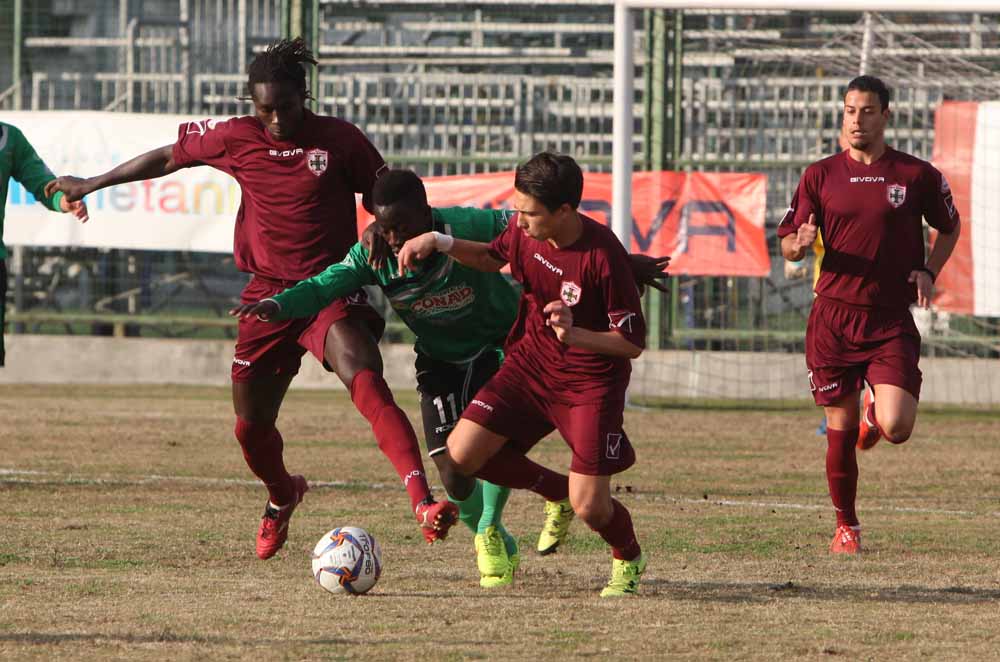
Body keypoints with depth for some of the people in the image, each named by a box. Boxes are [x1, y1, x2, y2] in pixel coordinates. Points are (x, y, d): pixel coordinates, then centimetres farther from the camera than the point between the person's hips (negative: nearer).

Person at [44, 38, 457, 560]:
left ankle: (422, 502, -42)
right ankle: (281, 498, 43)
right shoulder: (234, 139, 3)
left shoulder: (340, 140, -4)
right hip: (267, 295, 4)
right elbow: (169, 158, 19)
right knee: (251, 425, 8)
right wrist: (92, 184, 27)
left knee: (366, 385, -30)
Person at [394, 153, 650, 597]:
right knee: (462, 455, -7)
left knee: (589, 508, -11)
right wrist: (440, 242, -1)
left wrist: (575, 335, -36)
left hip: (591, 382, -6)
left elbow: (633, 343, -20)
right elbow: (492, 257, 16)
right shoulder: (525, 230, -10)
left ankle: (628, 560, 26)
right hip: (531, 362, 6)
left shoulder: (603, 256, -28)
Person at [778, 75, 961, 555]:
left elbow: (949, 226, 18)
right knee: (840, 432, 3)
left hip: (891, 321, -1)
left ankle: (874, 411, 22)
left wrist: (929, 271, 1)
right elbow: (787, 245, 8)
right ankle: (846, 527, 21)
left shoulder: (917, 175, 2)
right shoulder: (819, 176, 5)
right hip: (833, 318, 1)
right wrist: (800, 242, -16)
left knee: (897, 428, -15)